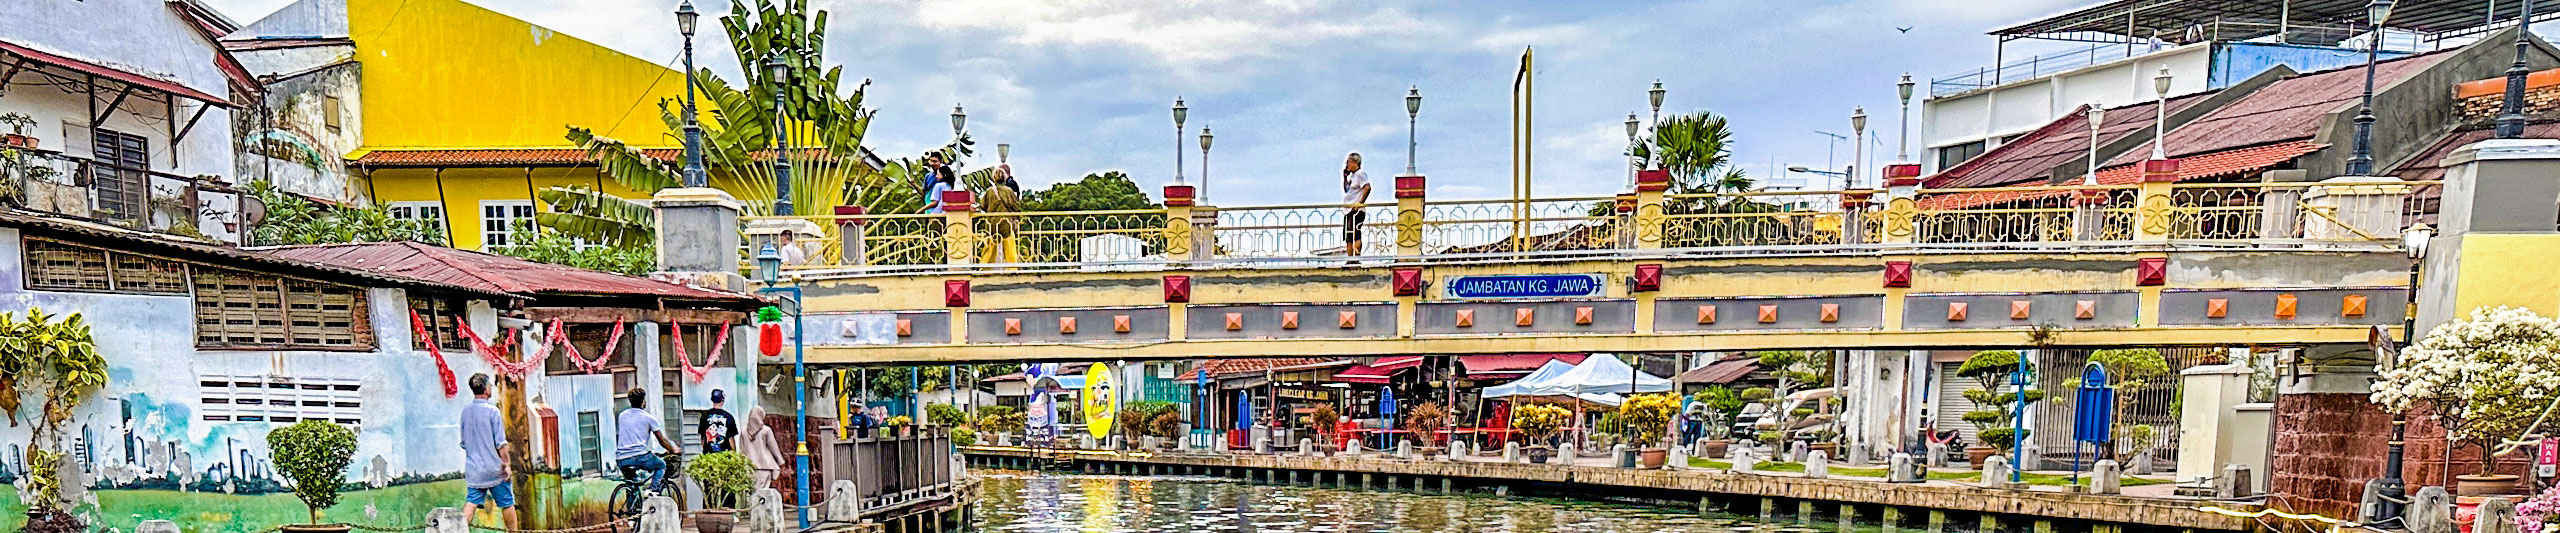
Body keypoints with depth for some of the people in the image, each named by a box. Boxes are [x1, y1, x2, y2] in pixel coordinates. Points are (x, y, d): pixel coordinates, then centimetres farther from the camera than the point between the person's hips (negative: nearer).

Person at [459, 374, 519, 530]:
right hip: (494, 468, -5)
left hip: (473, 468, 5)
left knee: (471, 503, 6)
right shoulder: (491, 410, -13)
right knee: (507, 503, 7)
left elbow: (463, 442, 14)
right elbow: (500, 442, -14)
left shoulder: (465, 410, 5)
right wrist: (506, 464, -7)